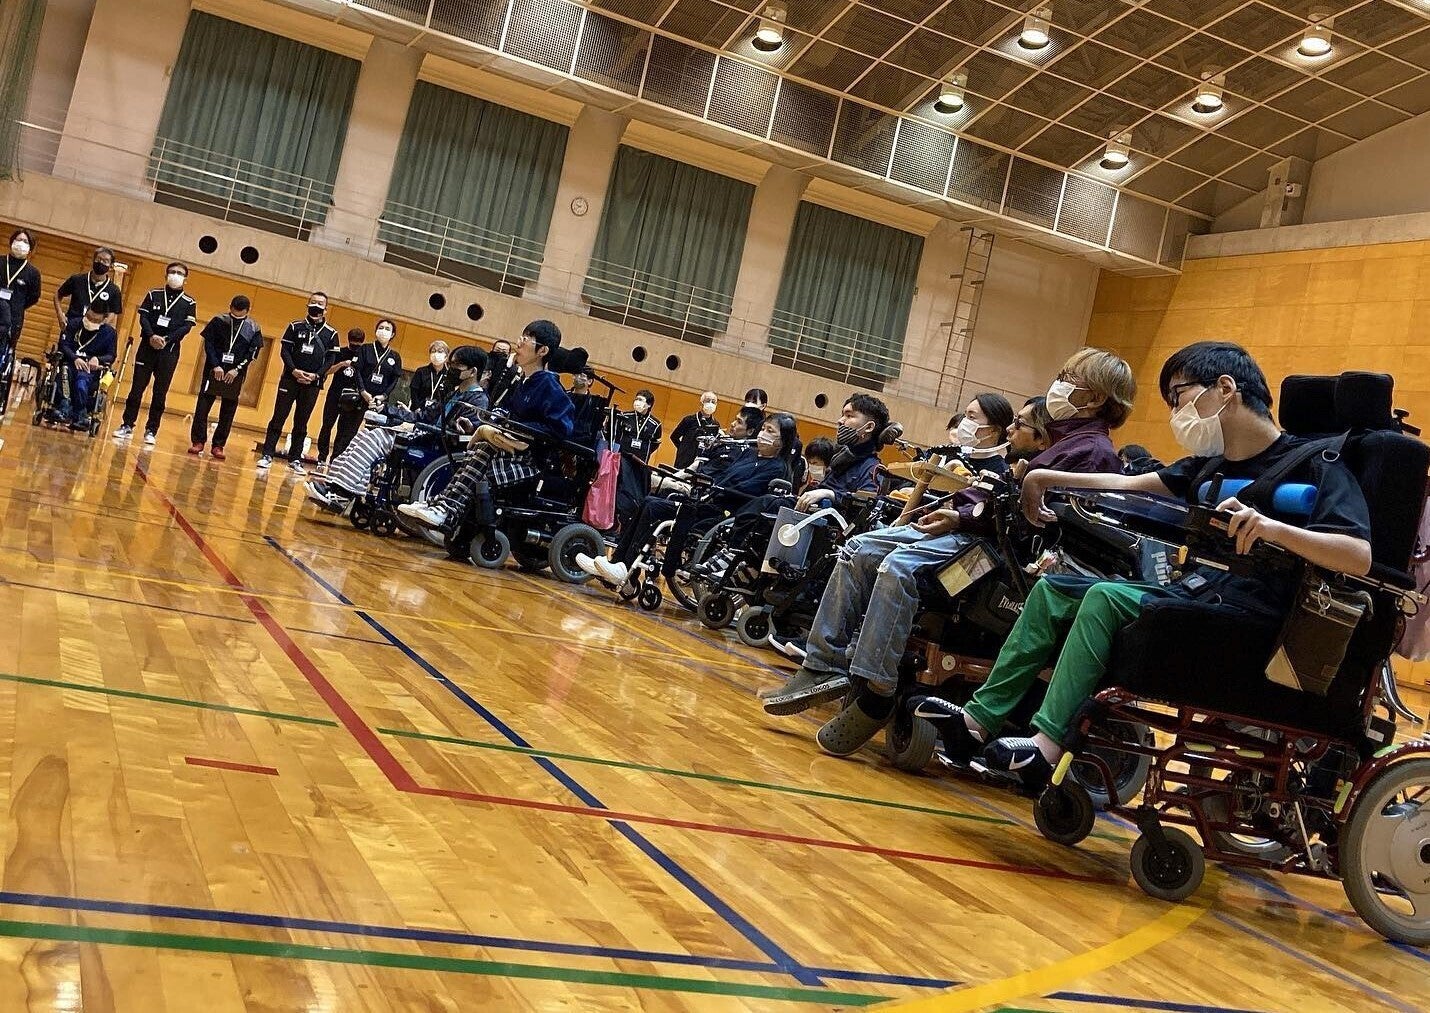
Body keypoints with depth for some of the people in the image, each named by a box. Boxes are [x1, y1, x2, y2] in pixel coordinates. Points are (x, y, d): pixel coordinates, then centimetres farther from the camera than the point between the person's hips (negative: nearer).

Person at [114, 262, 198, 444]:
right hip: (148, 346, 1)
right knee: (137, 387, 1)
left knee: (160, 393, 1)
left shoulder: (189, 303, 4)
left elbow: (187, 327, -5)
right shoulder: (153, 294, 8)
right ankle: (127, 426, 7)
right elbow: (143, 317, 0)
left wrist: (166, 339, -18)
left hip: (169, 351, -1)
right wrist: (151, 336, -18)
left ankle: (151, 431, 6)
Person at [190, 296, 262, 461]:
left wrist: (237, 369, -11)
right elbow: (208, 344, -1)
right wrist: (215, 365, -12)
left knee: (228, 412, 2)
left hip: (235, 374, 0)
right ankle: (198, 441, 4)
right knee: (203, 406, -3)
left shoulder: (253, 328, 0)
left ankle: (218, 445, 8)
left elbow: (252, 354, -1)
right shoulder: (219, 321, -1)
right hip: (214, 370, 0)